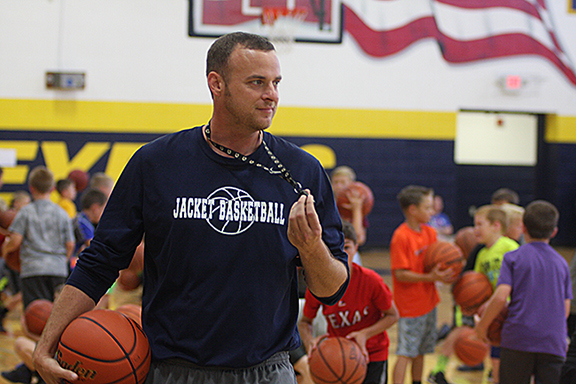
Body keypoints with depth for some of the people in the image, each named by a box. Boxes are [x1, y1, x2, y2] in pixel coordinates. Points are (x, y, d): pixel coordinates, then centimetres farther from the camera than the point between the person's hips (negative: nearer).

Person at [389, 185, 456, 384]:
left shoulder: (430, 232, 6)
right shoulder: (401, 237, -18)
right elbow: (400, 274, -20)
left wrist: (444, 275, -7)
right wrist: (431, 277, -27)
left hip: (427, 301, 8)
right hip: (409, 306, -7)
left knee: (420, 351, 16)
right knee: (405, 353, -8)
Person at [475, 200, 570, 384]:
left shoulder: (513, 257, 0)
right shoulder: (561, 263, 11)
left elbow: (500, 297, -11)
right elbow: (566, 309, 10)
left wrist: (482, 325, 1)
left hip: (518, 340, -2)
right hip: (553, 343, 2)